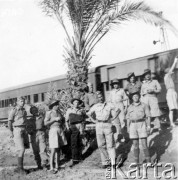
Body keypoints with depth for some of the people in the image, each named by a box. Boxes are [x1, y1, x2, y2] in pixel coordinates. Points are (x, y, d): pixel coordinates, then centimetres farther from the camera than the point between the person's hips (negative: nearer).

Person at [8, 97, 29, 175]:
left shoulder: (24, 110, 14)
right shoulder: (13, 110, -6)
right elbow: (9, 121, -9)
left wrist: (26, 131, 16)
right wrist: (11, 132, -15)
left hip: (24, 130, 7)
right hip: (17, 130, -7)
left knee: (23, 149, 7)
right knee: (21, 149, -13)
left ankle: (19, 168, 17)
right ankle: (20, 168, -5)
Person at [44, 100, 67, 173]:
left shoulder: (59, 112, 14)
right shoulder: (49, 113, -3)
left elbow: (62, 120, 28)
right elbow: (45, 123, -10)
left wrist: (61, 120, 6)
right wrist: (55, 119, -13)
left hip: (60, 130, 6)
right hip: (53, 130, -6)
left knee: (58, 150, 8)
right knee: (53, 150, -9)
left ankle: (57, 166, 16)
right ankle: (51, 168, -5)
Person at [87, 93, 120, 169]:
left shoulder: (109, 105, 4)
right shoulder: (95, 106, 8)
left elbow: (118, 110, 13)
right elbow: (88, 113, 21)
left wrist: (112, 118, 4)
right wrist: (93, 120, 9)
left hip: (108, 125, -2)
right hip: (99, 126, 2)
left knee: (110, 145, -4)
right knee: (101, 145, 2)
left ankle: (113, 162, -1)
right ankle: (104, 162, 10)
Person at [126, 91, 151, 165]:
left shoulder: (144, 105, 2)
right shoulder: (130, 107, 10)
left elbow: (148, 116, -1)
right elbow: (128, 118, 12)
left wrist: (148, 126, -9)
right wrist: (128, 128, 3)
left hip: (142, 125, -2)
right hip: (133, 126, 3)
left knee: (144, 144, -6)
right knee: (135, 144, 4)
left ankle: (148, 161, 5)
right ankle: (136, 162, 12)